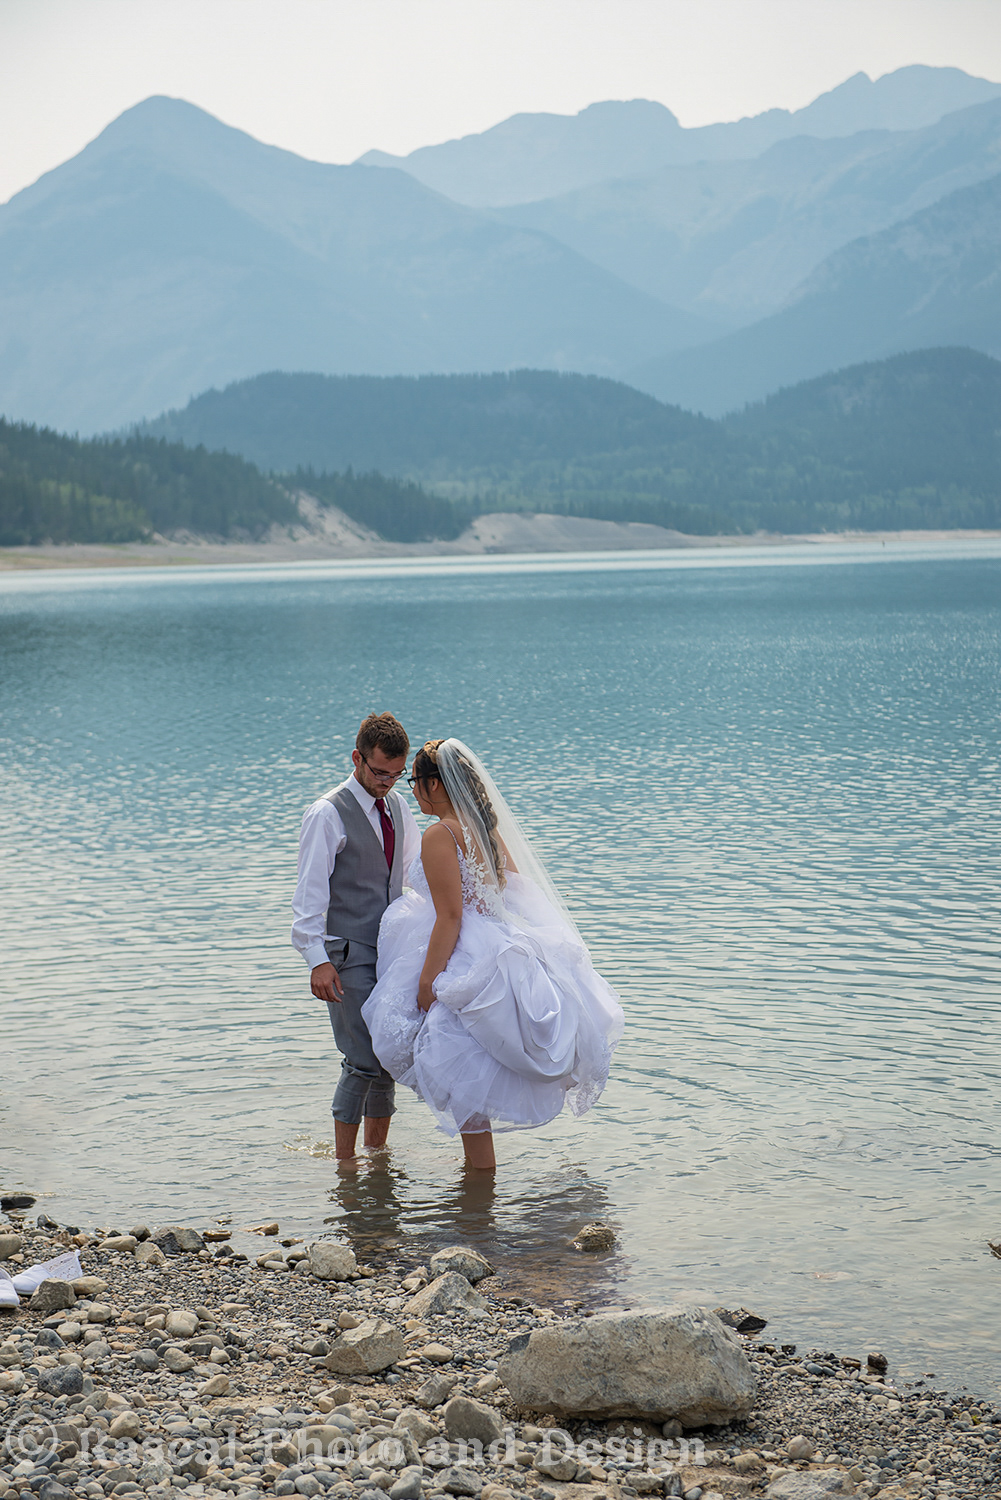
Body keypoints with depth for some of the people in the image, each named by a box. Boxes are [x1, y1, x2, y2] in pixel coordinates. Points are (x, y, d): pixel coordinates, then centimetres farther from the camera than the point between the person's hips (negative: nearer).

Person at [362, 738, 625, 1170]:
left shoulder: (440, 835, -17)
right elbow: (517, 889, 16)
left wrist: (427, 982, -18)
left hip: (466, 957, -9)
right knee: (473, 1070, 18)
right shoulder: (487, 828, 10)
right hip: (503, 938, 9)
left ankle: (482, 1169, 5)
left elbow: (450, 917, -21)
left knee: (463, 1069, 0)